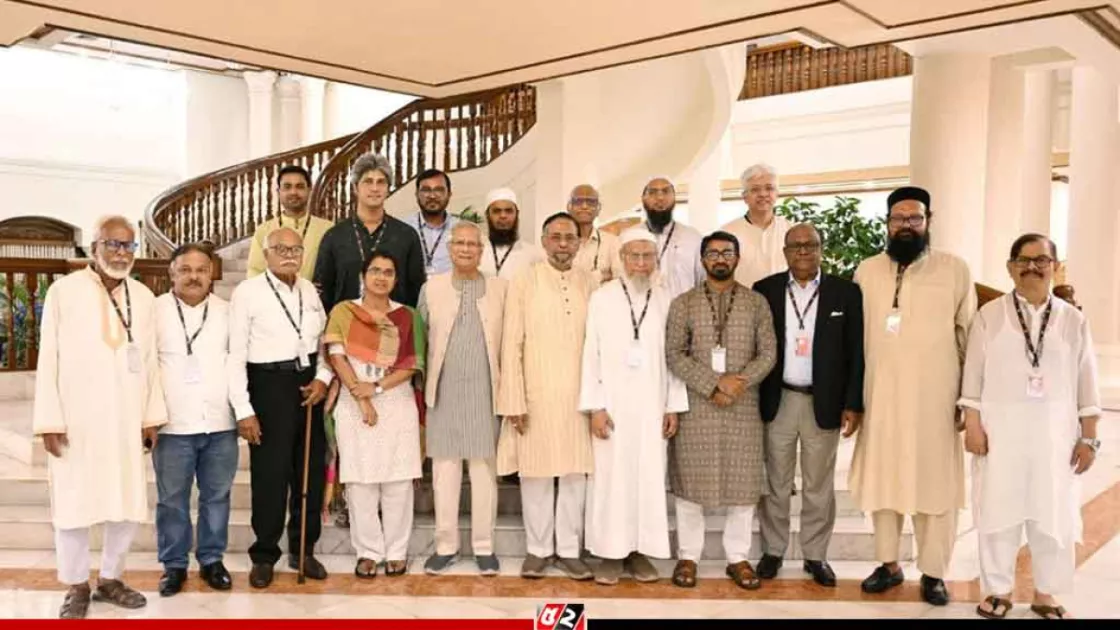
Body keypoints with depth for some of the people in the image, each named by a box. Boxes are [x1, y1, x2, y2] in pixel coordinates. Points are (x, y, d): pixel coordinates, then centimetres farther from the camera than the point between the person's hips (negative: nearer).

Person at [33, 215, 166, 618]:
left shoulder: (144, 297, 7)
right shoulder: (63, 291, -3)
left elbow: (150, 361, 8)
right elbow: (49, 360, -4)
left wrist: (153, 416, 6)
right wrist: (49, 420, -8)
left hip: (127, 421, 3)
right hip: (75, 420, -3)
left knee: (130, 503, 8)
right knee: (73, 503, 5)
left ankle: (110, 579, 26)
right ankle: (76, 587, 22)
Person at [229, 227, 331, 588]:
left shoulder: (309, 290, 7)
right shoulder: (247, 292, -9)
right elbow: (235, 355, -10)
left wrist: (322, 377, -4)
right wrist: (243, 410, -13)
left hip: (309, 385, 5)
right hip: (270, 385, -5)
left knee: (311, 471, 12)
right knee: (270, 475, 1)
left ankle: (303, 550, 28)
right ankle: (264, 556, 20)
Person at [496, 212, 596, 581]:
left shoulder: (589, 283, 4)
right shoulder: (524, 282, -2)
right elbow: (511, 345, -4)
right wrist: (514, 401, -9)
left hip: (578, 396, 2)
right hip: (536, 395, -2)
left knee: (576, 472, 6)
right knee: (536, 472, 6)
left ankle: (569, 550, 19)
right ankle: (538, 549, 20)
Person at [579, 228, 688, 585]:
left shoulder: (665, 301, 4)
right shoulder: (601, 298, -2)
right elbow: (591, 354, -4)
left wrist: (673, 406, 2)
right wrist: (595, 407, -9)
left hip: (652, 406, 2)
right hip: (612, 404, -2)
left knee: (650, 477, 6)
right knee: (611, 477, 2)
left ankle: (640, 550, 17)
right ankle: (610, 552, 12)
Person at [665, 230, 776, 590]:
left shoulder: (757, 302, 7)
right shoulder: (683, 303, 4)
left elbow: (768, 353, 2)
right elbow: (674, 355, -4)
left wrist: (740, 383, -14)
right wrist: (714, 384, -15)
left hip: (744, 408, 1)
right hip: (695, 407, -1)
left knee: (743, 485, 6)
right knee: (690, 484, 5)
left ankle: (737, 558, 20)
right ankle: (688, 556, 18)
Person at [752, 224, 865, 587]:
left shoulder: (846, 292, 0)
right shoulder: (765, 290, 1)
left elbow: (855, 352, 0)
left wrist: (852, 403, -4)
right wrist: (751, 398, -1)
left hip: (824, 403, 0)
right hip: (777, 401, 1)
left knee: (819, 486, 10)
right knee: (775, 483, 10)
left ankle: (815, 555, 23)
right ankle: (773, 551, 24)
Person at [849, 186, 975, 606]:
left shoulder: (955, 270, -1)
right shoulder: (867, 271, 5)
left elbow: (969, 336, 2)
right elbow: (856, 335, 9)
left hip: (934, 397, -2)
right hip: (880, 395, 3)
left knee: (935, 482, 4)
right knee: (882, 478, 10)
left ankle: (933, 573, 18)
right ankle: (889, 563, 25)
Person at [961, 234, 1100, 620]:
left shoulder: (1073, 320, 3)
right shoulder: (989, 315, 0)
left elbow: (1086, 382, 4)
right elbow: (973, 374, -1)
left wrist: (1089, 437, 1)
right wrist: (972, 425, -6)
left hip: (1054, 431, 1)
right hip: (1000, 427, -1)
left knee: (1054, 514, 7)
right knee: (999, 509, 5)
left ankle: (1044, 594, 23)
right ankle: (999, 591, 19)